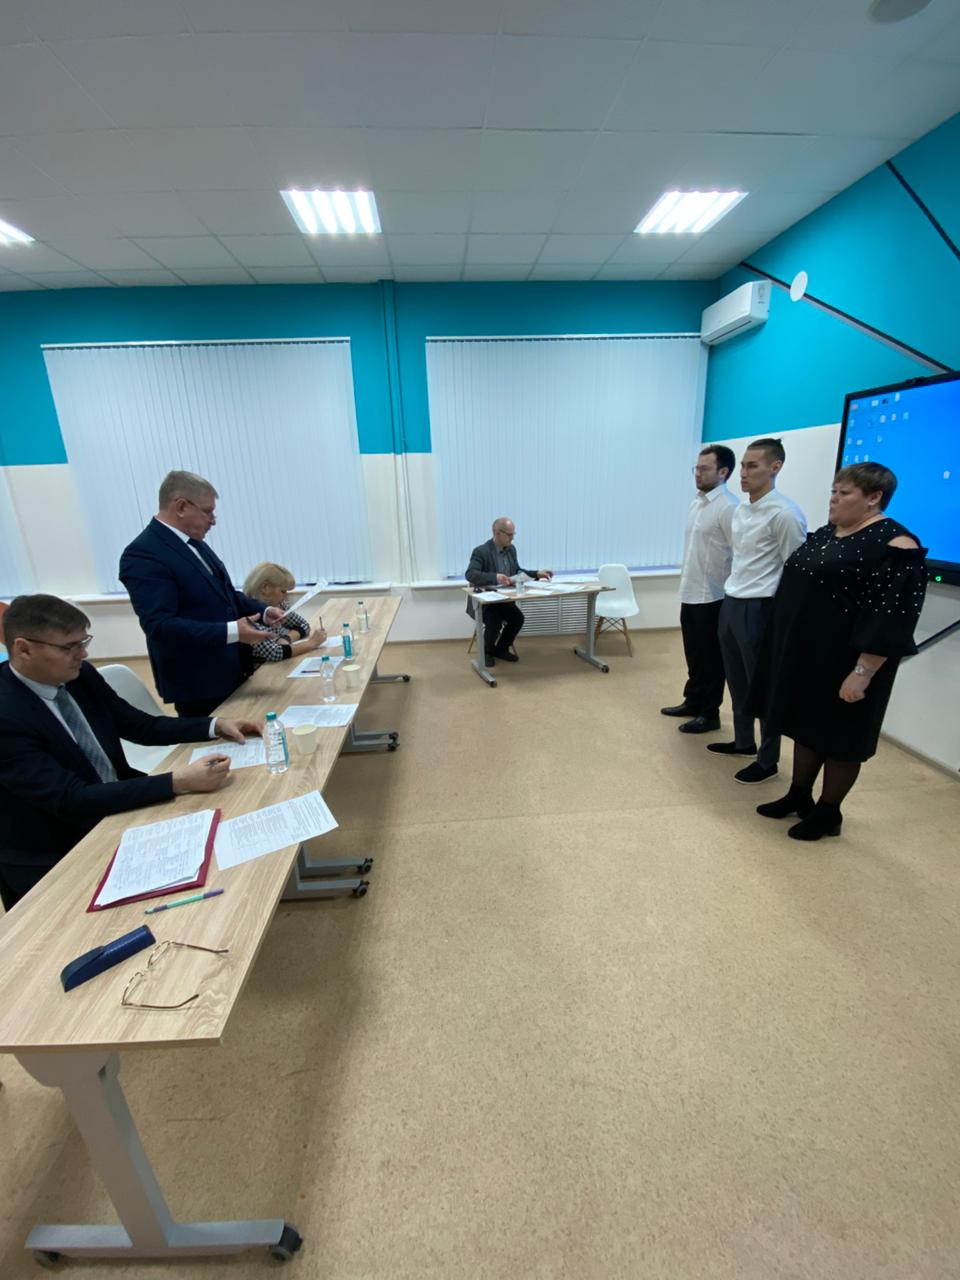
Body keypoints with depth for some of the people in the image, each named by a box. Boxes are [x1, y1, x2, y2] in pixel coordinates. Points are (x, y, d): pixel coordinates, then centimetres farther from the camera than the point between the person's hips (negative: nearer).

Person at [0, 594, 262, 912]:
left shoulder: (80, 675, -5)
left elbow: (140, 725, 4)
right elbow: (72, 800, -30)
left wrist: (216, 725, -10)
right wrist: (179, 782, -36)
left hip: (116, 803, 6)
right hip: (53, 858, -6)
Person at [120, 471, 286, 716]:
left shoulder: (193, 543, 9)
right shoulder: (143, 555, -19)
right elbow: (160, 625, -27)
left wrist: (263, 610, 1)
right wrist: (231, 631, -31)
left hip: (230, 671, 9)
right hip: (198, 683, -8)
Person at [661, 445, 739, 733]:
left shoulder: (728, 507, -16)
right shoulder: (696, 503, 10)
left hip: (712, 597, -8)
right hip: (690, 594, 8)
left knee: (710, 657, 5)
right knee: (694, 655, 19)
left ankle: (709, 713, 18)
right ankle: (692, 702, 34)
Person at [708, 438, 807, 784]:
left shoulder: (785, 513, -15)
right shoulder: (740, 509, 10)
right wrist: (731, 594, 17)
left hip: (758, 609, -8)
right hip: (730, 603, 8)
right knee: (736, 680, 18)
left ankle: (768, 760, 19)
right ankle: (743, 741, 36)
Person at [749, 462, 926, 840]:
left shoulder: (893, 545, -16)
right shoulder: (824, 534, 9)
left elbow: (891, 619, -21)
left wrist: (862, 673, -23)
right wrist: (785, 648, 17)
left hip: (842, 663, -8)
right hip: (803, 653, 8)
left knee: (838, 737, 8)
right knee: (806, 726, 18)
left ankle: (828, 812, 25)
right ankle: (798, 796, 33)